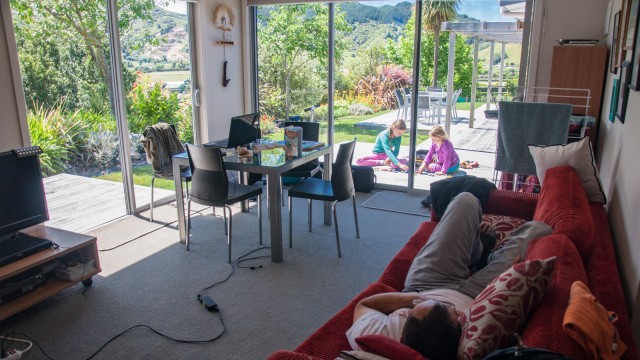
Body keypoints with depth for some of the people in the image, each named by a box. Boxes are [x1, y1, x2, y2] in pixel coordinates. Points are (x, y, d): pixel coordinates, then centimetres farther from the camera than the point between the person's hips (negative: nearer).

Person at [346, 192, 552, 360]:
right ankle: (483, 258, 43)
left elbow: (363, 305, -18)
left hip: (421, 286, 2)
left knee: (466, 200, 9)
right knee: (537, 228, 10)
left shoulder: (377, 335, -41)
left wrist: (411, 297, -28)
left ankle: (477, 251, 44)